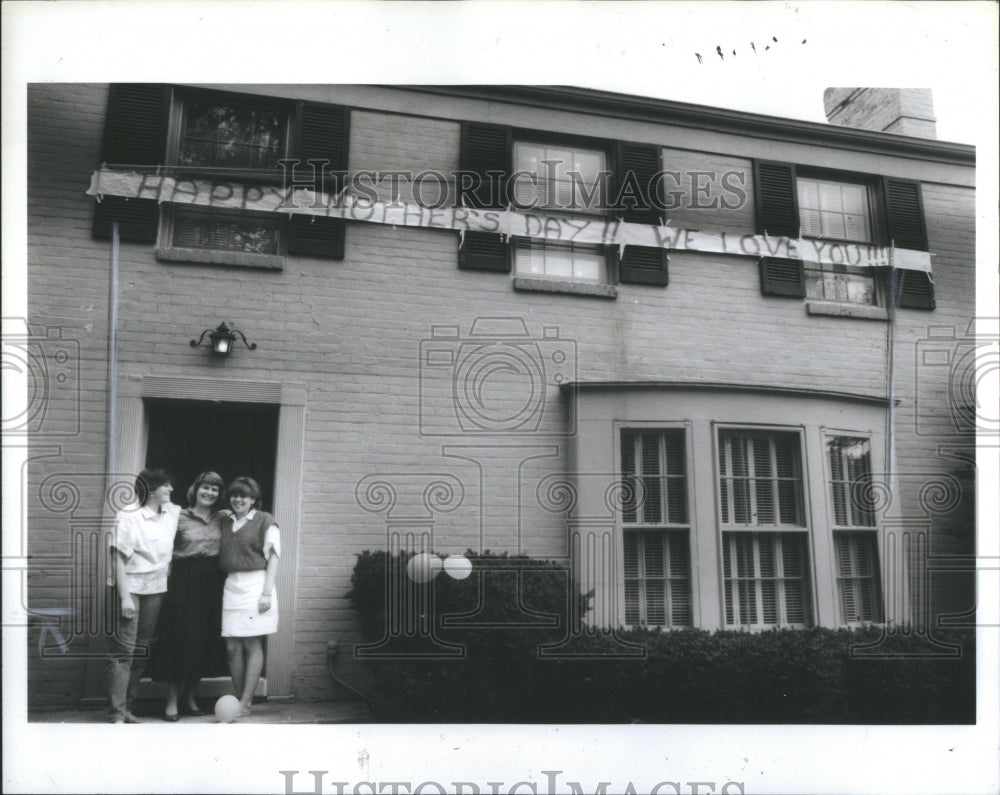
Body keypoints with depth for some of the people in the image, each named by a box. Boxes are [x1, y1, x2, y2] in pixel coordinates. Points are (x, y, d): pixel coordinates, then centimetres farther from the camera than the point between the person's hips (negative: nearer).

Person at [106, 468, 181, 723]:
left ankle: (128, 706, 19)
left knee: (142, 649, 9)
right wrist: (125, 597, -19)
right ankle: (117, 712, -2)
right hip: (129, 588, -6)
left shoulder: (172, 513, 5)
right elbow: (118, 558, -14)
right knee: (123, 648, -6)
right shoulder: (128, 517, -12)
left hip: (155, 588, 6)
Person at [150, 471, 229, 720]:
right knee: (180, 638, -3)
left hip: (212, 583, 4)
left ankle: (190, 697, 22)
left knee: (206, 639, 7)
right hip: (184, 582, -4)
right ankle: (172, 702, 7)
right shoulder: (179, 518, -3)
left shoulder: (221, 519, 9)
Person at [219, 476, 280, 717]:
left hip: (255, 584, -5)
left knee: (253, 645, -3)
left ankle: (246, 703, 1)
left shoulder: (265, 521, 0)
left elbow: (272, 557, -3)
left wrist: (267, 592, -10)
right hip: (231, 586, 5)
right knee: (232, 647, 2)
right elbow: (222, 559, 16)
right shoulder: (225, 522, 15)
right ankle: (239, 699, 13)